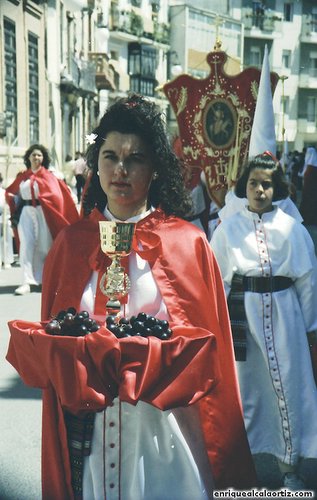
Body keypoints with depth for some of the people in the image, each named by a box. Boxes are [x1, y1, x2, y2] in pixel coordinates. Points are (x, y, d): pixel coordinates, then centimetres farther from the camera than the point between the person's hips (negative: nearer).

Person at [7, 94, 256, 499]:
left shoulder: (188, 243, -4)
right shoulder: (71, 242, 3)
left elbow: (206, 339, -4)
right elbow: (48, 338, 6)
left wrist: (139, 356, -17)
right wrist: (85, 351, -14)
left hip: (162, 424, -1)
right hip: (87, 427, 2)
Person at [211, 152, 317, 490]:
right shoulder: (228, 228, 1)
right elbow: (217, 279, 3)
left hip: (283, 313, 0)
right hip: (240, 312, 0)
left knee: (288, 387, 4)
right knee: (241, 385, 10)